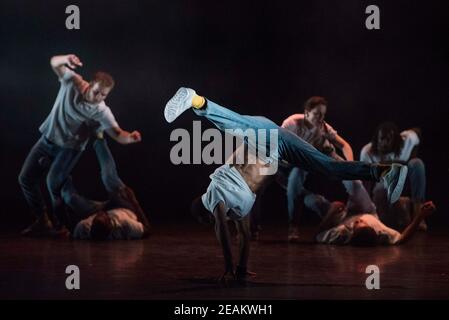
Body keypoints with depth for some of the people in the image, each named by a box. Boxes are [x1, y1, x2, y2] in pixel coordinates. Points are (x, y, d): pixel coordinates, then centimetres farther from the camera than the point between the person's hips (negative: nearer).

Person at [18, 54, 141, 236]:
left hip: (70, 147, -4)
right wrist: (66, 59, -38)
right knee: (26, 179, 5)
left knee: (54, 183, -20)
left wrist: (131, 137, -49)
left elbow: (118, 135, -25)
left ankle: (61, 225, 1)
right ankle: (42, 222, 20)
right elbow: (54, 62, -14)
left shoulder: (102, 112, -22)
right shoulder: (72, 82, -18)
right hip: (48, 138, 4)